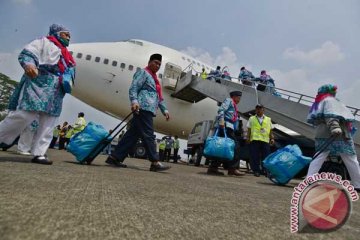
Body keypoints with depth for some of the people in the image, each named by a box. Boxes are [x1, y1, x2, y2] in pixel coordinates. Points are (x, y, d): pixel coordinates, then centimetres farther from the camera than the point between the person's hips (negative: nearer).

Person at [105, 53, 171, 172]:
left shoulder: (154, 78, 31)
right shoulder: (143, 73, 3)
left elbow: (159, 97, 31)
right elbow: (133, 88, -10)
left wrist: (164, 110, 24)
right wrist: (134, 101, -25)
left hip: (148, 110, 9)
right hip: (143, 108, -9)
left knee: (132, 135, 6)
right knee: (148, 135, -10)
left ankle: (114, 157, 10)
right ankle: (155, 163, -7)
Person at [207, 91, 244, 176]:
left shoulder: (233, 105, 32)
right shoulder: (229, 100, 5)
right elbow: (221, 110, -12)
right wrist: (221, 121, -25)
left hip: (228, 127, 9)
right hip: (225, 126, -9)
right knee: (234, 146, -12)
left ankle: (213, 167, 2)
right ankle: (232, 168, -11)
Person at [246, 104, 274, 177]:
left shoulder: (268, 119, 20)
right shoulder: (251, 119, 16)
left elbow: (270, 130, 17)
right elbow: (249, 129, 10)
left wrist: (272, 138, 6)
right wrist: (248, 137, 0)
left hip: (265, 140, 2)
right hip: (254, 140, -1)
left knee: (266, 157, 1)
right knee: (255, 157, -4)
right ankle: (256, 170, 3)